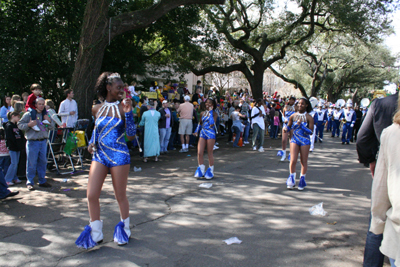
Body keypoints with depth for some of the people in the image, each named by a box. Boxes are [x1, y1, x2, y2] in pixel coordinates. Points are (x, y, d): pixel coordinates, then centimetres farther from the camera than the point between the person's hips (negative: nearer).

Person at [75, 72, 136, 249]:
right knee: (91, 195, 0)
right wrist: (91, 143, 8)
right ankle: (95, 233, 20)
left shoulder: (123, 108, -3)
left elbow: (130, 136, -9)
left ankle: (124, 228, 31)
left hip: (119, 156, -3)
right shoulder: (96, 109, 7)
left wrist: (128, 113, -16)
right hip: (99, 155, 4)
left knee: (120, 196, 8)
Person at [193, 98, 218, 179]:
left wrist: (210, 112, -15)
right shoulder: (202, 113, 11)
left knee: (210, 153, 4)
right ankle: (201, 169, 14)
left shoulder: (214, 114, -3)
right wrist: (196, 131, 11)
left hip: (210, 134, -4)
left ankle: (210, 170, 19)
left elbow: (212, 124, -21)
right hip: (202, 133, 4)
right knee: (199, 153, -1)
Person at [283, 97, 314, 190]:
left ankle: (302, 180, 23)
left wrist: (301, 125, -23)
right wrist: (286, 128, -8)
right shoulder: (293, 116, 3)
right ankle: (292, 179, 8)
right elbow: (289, 126, 16)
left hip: (305, 141, -1)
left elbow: (311, 132, -11)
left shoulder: (309, 118, -5)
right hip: (294, 140, 1)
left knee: (303, 162, 7)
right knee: (293, 161, -8)